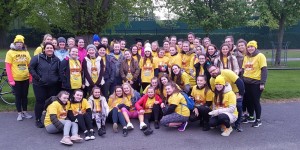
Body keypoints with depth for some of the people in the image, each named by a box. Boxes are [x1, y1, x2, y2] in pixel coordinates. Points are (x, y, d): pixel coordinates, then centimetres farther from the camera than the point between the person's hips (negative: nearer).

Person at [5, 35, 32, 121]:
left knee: (25, 96, 12)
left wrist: (31, 77, 5)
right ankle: (19, 113, 18)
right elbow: (8, 67, -7)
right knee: (18, 96, 7)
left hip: (25, 79, 3)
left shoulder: (26, 52, 5)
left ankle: (25, 112, 25)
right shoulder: (10, 52, -5)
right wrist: (10, 80, -12)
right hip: (16, 80, -3)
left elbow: (30, 65, 8)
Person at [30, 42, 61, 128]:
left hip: (53, 85, 3)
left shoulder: (56, 60, 5)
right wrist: (38, 78, -12)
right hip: (39, 85, -3)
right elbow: (31, 68, -5)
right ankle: (38, 120, 17)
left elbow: (59, 72, 13)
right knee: (40, 102, 2)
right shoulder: (38, 58, -5)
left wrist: (58, 79, 1)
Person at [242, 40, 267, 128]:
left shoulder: (260, 56, -8)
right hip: (246, 82, 6)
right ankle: (251, 117, 30)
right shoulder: (246, 57, 12)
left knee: (255, 101, 1)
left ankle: (258, 120, 15)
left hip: (256, 82, -6)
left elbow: (264, 70, -13)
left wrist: (262, 83, -18)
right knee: (248, 100, 12)